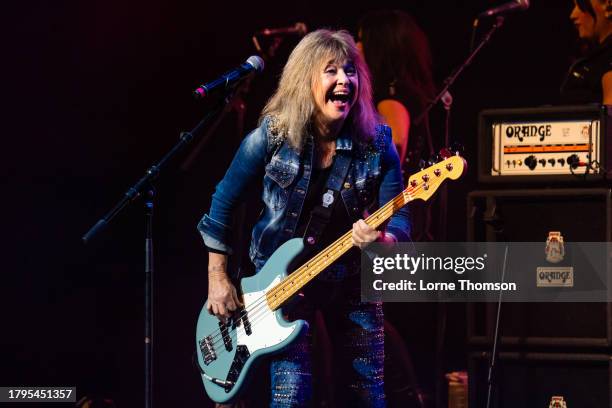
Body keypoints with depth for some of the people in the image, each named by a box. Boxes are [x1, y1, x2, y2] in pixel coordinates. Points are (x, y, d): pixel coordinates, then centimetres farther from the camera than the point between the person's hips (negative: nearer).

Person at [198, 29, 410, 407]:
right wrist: (218, 277, -4)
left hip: (351, 279, 2)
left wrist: (383, 240, -35)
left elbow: (399, 215, -11)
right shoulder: (271, 137, -13)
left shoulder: (377, 142, -11)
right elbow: (225, 200, -3)